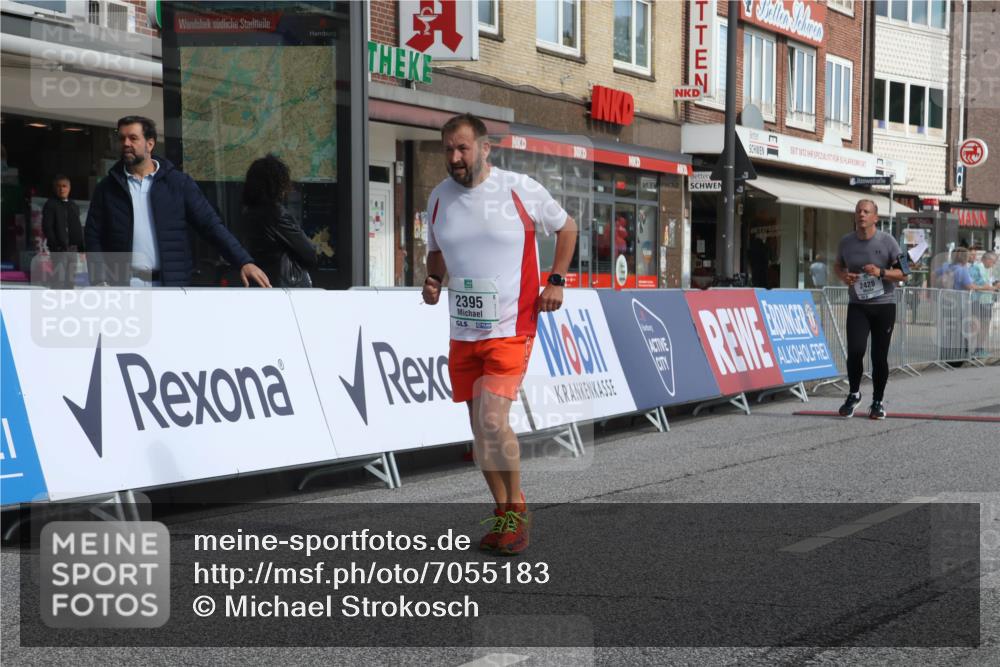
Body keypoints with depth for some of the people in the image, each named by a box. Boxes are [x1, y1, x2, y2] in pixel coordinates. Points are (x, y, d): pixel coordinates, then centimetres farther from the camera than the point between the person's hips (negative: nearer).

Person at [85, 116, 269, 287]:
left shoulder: (179, 183, 4)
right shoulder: (107, 188, 8)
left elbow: (211, 224, -1)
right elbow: (94, 236, 8)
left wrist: (244, 262, -12)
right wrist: (101, 281, -5)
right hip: (124, 288, 0)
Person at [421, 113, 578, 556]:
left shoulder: (521, 189, -7)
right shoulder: (439, 198, 6)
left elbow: (566, 227, 8)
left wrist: (556, 280, -2)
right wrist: (433, 280, 2)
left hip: (510, 329, -5)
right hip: (463, 333, 5)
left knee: (493, 419, -18)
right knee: (480, 429, 9)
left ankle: (517, 509, 1)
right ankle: (503, 512, 24)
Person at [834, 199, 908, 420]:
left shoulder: (887, 241, -6)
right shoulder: (846, 242, 3)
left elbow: (903, 273, -3)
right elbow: (838, 265, 21)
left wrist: (881, 272, -21)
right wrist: (843, 275, -3)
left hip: (884, 305, -1)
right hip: (857, 305, 1)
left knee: (879, 356, 2)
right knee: (855, 351, -14)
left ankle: (877, 402, 19)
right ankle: (854, 394, 9)